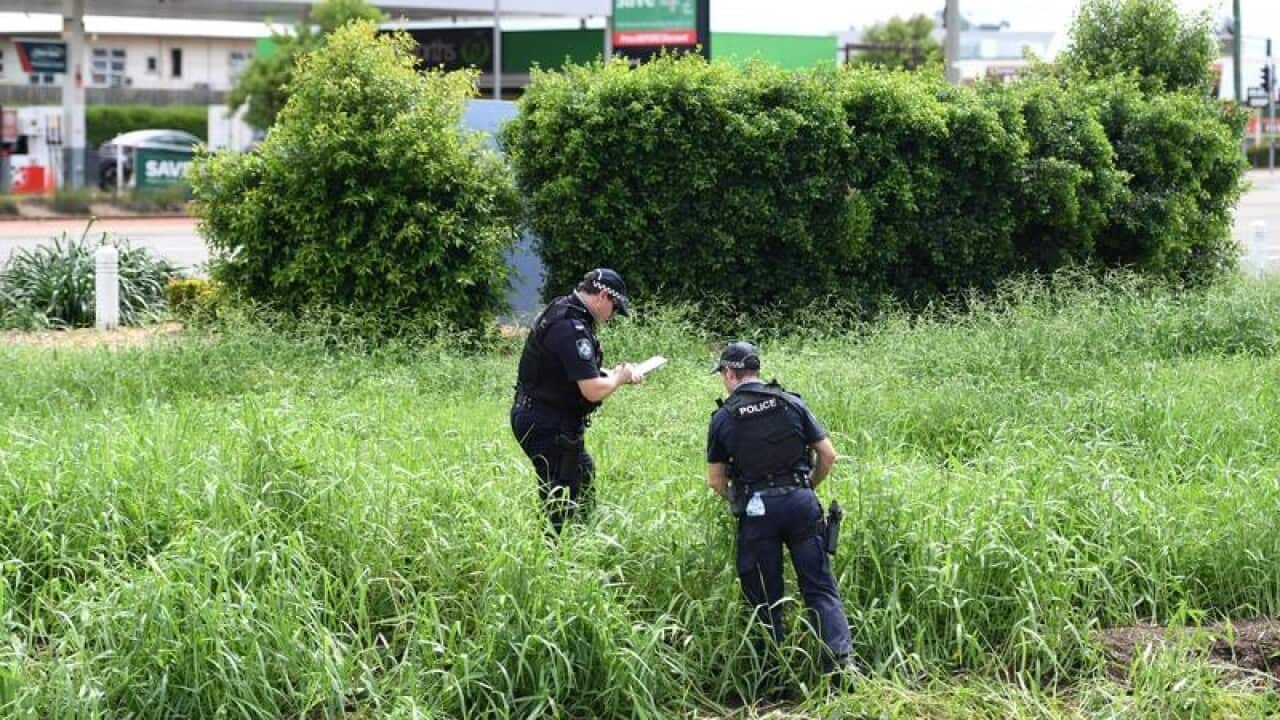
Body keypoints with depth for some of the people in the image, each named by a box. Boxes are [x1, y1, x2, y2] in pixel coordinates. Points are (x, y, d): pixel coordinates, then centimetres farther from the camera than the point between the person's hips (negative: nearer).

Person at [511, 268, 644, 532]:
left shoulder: (561, 312, 8)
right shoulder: (571, 329, -25)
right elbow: (593, 391, -28)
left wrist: (618, 372, 10)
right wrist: (619, 377, -8)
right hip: (549, 428, -11)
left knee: (584, 471, 27)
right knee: (560, 501, -3)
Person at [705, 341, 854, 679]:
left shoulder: (723, 418, 2)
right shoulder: (792, 403, 6)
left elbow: (715, 480, 7)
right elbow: (828, 455, 6)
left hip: (757, 511, -1)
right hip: (801, 502, 1)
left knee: (764, 596, 9)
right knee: (820, 587, 4)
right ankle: (840, 658, -11)